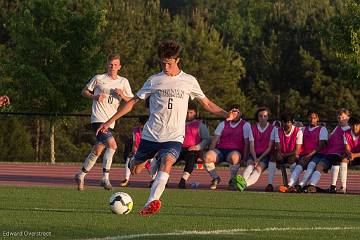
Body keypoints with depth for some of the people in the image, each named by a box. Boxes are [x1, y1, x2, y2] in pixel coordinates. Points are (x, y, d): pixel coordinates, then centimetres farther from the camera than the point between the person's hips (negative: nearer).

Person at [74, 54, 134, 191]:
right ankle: (105, 178, -21)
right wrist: (94, 97, -8)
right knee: (112, 145, -25)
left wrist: (122, 95, -8)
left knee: (97, 151, 10)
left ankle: (80, 176, 28)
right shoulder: (98, 79, 2)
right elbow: (84, 91, 12)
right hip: (98, 119, -5)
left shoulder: (123, 82, 11)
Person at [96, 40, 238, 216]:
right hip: (151, 134, 2)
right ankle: (136, 160, 49)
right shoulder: (154, 80, 5)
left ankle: (152, 202, -44)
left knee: (167, 162, -32)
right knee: (135, 170, 9)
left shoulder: (189, 81, 5)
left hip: (174, 136, -2)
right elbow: (133, 102, 9)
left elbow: (206, 103, 15)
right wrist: (109, 122, 5)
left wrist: (226, 115, -1)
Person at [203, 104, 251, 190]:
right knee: (207, 156, -29)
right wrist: (211, 152, -3)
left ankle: (232, 180, -17)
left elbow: (246, 143, 1)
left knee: (234, 157, -42)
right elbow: (215, 139, 13)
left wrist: (244, 157, -11)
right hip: (221, 150, 3)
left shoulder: (245, 125, 7)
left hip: (235, 151, -3)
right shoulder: (223, 124, 17)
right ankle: (215, 178, -6)